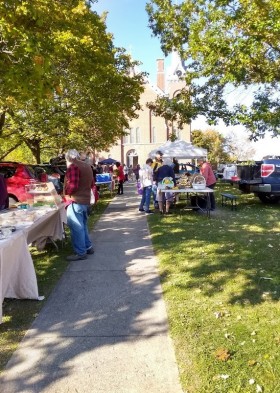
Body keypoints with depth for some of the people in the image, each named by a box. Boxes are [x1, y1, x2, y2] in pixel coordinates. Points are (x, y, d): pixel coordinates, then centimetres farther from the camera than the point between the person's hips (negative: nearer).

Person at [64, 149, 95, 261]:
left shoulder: (73, 166, -14)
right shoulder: (87, 166, 15)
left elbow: (73, 185, -23)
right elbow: (91, 184, 21)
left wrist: (65, 192, -6)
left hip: (75, 201, -9)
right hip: (85, 200, 10)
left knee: (76, 228, -2)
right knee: (82, 226, 20)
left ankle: (80, 253, 3)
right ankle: (88, 247, 28)